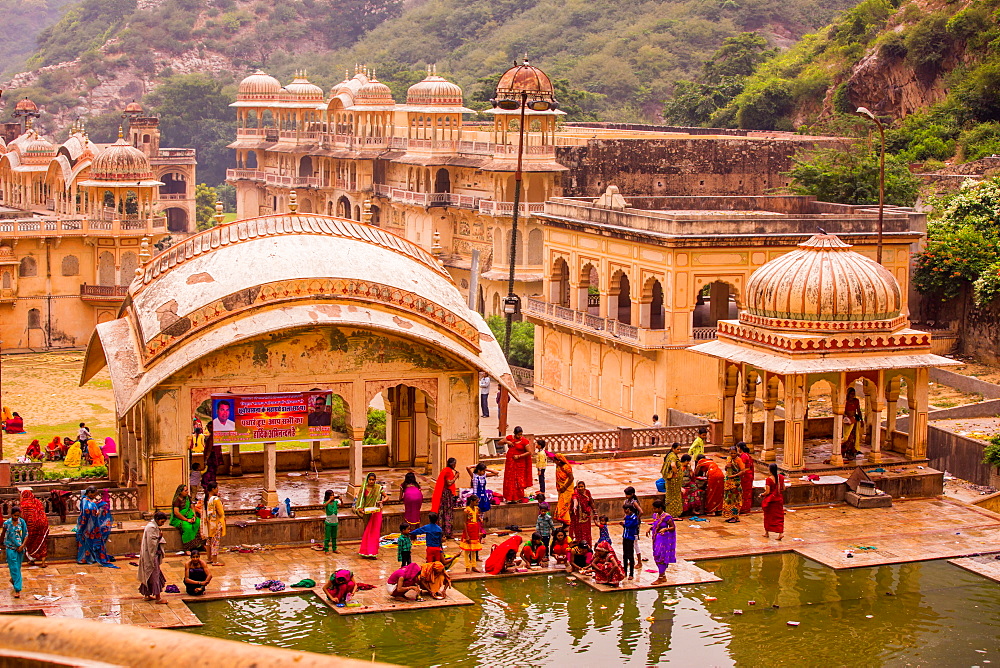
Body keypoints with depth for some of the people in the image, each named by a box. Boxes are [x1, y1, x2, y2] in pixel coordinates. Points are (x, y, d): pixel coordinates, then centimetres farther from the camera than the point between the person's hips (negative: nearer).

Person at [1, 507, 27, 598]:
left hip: (20, 548, 3)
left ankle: (13, 579, 45)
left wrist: (22, 545, -9)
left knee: (18, 567, 15)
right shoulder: (7, 523, -7)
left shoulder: (22, 522, -2)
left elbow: (26, 535, 2)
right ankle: (17, 590, -6)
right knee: (14, 568, -6)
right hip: (10, 548, -3)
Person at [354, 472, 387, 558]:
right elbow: (360, 500, -1)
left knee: (375, 532, -1)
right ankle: (365, 552, 10)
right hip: (367, 512, 0)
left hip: (376, 512, 0)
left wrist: (382, 501, -17)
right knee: (367, 532, 4)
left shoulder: (378, 488, -1)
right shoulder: (364, 489, -1)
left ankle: (373, 553, 2)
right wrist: (360, 509, -18)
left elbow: (386, 496, 4)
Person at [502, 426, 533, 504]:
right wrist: (506, 442, -7)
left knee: (519, 480, -2)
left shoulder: (524, 441, -8)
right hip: (510, 462, 3)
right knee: (509, 480, 2)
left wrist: (519, 456, -14)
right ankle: (510, 498, 6)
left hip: (519, 463, -3)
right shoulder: (510, 438, 4)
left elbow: (529, 452, -8)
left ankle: (518, 498, 4)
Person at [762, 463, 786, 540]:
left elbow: (767, 492, -18)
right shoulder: (781, 477, -2)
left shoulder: (769, 479, -19)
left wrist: (762, 494, 0)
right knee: (779, 516, 7)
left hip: (770, 499, -4)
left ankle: (767, 532, 26)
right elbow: (783, 488, 5)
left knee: (768, 515, 13)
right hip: (779, 499, 4)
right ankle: (781, 532, -7)